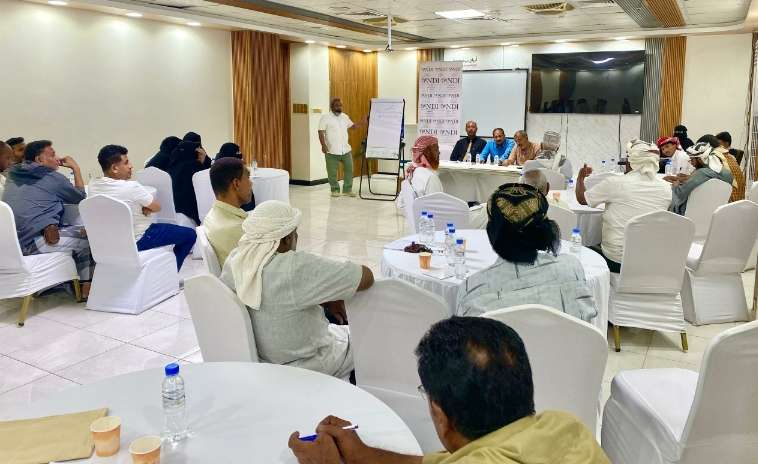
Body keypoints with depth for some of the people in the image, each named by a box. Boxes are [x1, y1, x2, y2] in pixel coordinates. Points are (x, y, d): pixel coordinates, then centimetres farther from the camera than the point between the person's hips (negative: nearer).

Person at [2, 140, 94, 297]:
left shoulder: (13, 175, 15)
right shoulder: (53, 178, -4)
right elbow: (80, 196, 11)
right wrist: (76, 169, 19)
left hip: (9, 243, 8)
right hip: (32, 242, -8)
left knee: (72, 231, 24)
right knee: (88, 236, 3)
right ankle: (86, 287, 14)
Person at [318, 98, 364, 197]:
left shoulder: (345, 117, 10)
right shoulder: (325, 118, -6)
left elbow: (352, 126, 23)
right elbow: (321, 133, -10)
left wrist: (362, 124, 7)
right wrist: (323, 145, -22)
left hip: (346, 150, 5)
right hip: (332, 151, -4)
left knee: (349, 169, 6)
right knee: (332, 172, 3)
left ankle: (347, 189, 18)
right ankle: (335, 190, 19)